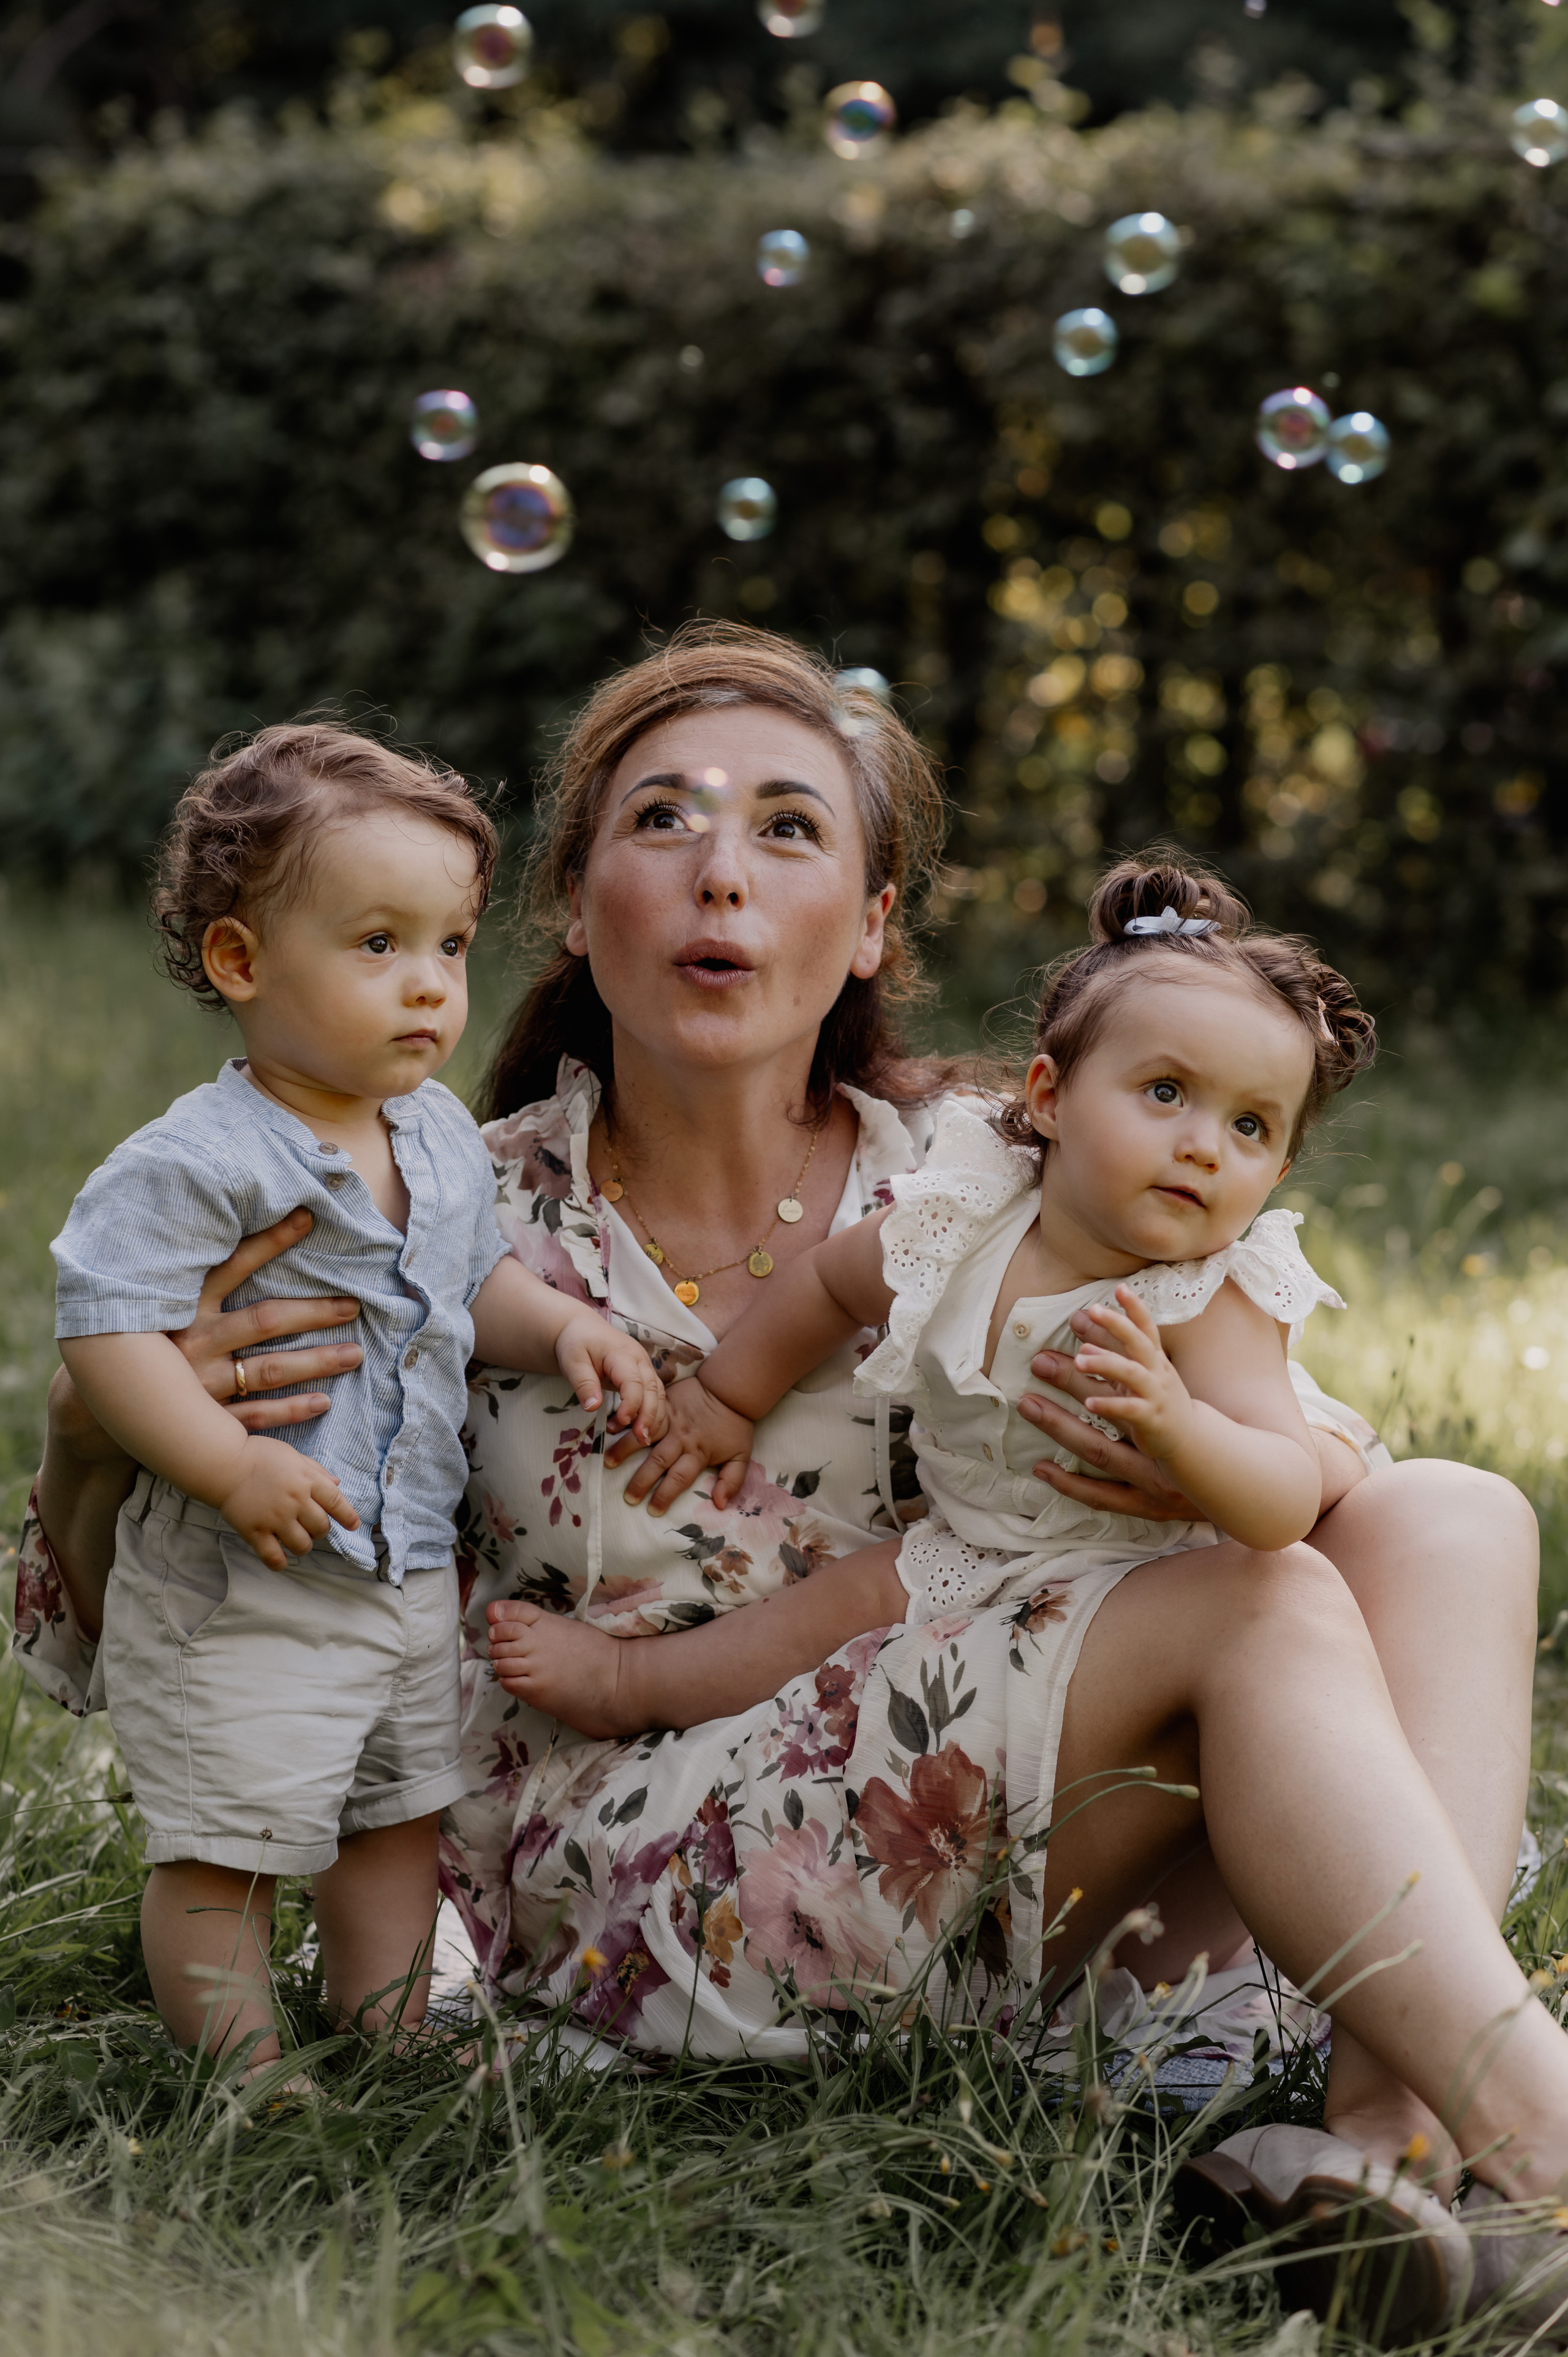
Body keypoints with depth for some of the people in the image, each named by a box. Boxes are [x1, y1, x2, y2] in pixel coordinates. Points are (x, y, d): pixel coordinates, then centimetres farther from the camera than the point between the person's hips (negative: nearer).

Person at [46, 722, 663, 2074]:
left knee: (402, 1815, 19)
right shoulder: (199, 1161, -20)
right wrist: (233, 1467, -32)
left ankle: (393, 2046, 35)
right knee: (222, 1850, -1)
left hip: (410, 1577, 8)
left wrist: (563, 1329, 0)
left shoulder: (444, 1138, 6)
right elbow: (105, 1321, -25)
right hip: (236, 1595, -8)